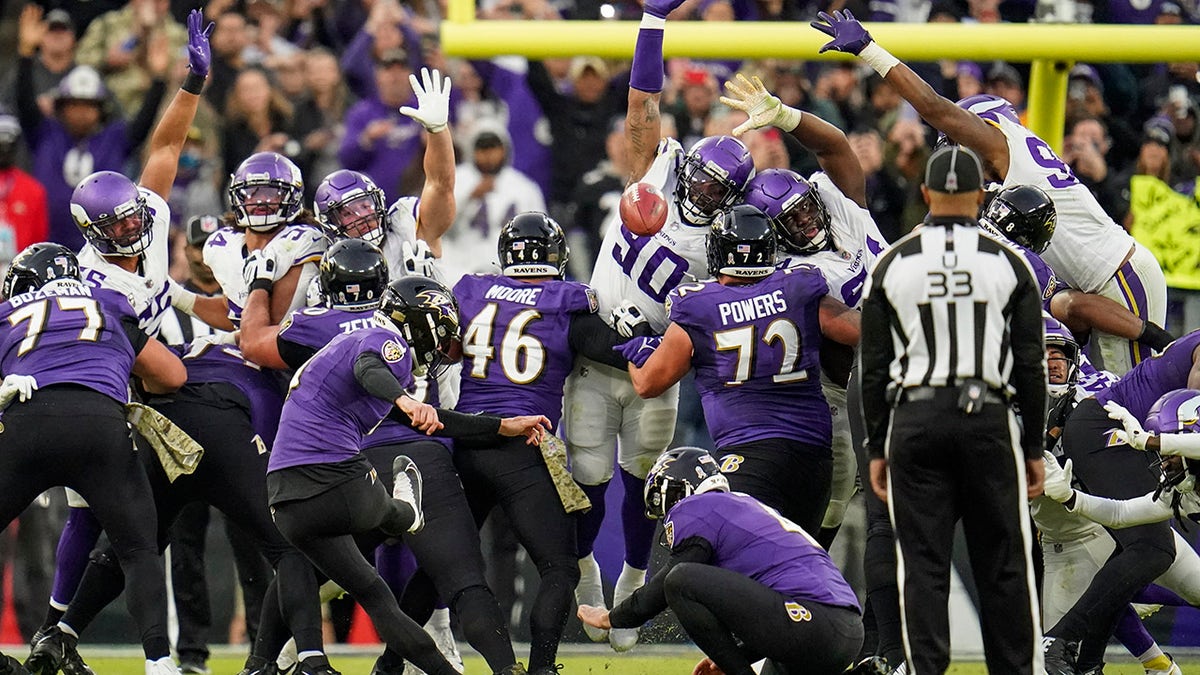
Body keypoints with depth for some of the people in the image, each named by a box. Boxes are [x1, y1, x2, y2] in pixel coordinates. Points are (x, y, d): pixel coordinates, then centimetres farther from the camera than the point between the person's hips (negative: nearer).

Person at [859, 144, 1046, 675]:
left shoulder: (892, 264, 2)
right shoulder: (1007, 263, 1)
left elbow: (874, 367, 3)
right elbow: (1030, 366, 2)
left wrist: (876, 449, 10)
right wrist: (1034, 447, 8)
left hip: (914, 421, 0)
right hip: (987, 418, 0)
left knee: (922, 566, 2)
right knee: (1004, 565, 5)